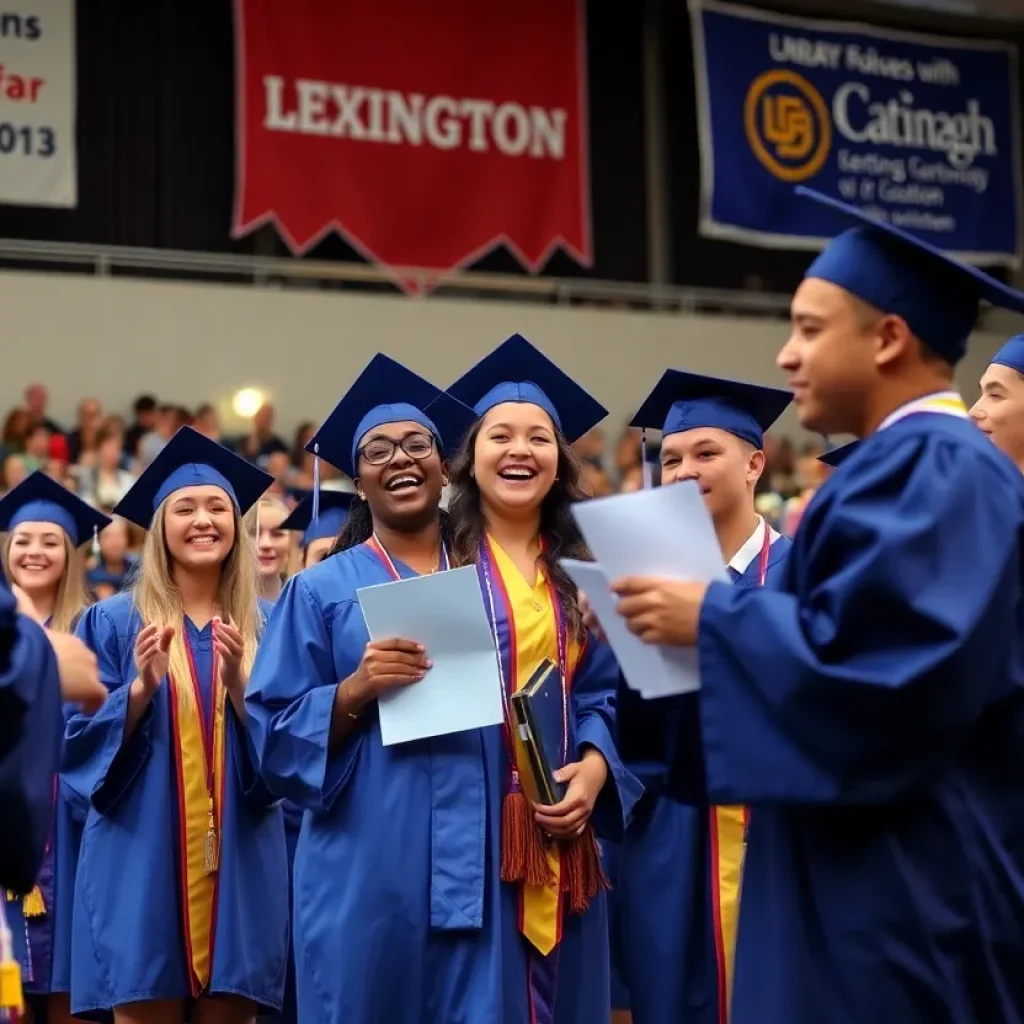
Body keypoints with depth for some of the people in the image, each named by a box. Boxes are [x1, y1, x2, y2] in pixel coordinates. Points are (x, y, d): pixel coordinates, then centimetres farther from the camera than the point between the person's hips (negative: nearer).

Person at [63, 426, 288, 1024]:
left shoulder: (267, 625, 8)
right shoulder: (115, 622, 4)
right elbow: (81, 743, 0)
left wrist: (238, 683, -14)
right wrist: (141, 688, -17)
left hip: (240, 857, 2)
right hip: (141, 854, -1)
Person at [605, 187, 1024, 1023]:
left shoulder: (937, 467, -16)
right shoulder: (914, 464, 17)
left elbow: (867, 655, -27)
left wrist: (710, 617, -15)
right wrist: (725, 614, 8)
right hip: (879, 880, 10)